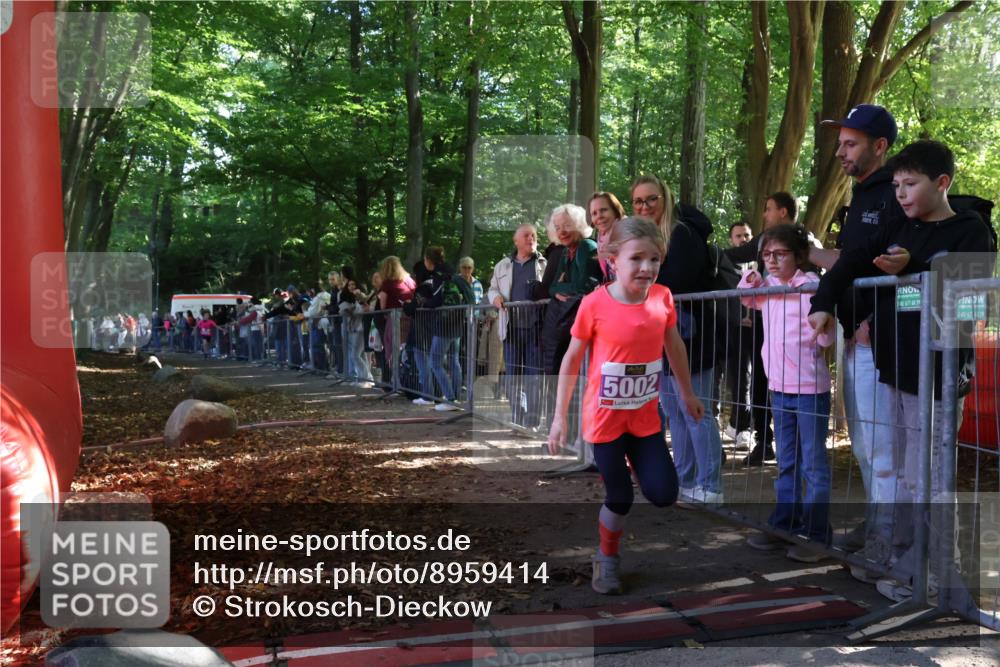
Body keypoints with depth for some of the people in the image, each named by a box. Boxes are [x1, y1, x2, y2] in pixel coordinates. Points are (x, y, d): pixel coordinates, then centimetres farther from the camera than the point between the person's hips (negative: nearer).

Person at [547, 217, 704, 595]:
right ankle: (607, 560, 30)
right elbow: (572, 359, -8)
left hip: (646, 416, 3)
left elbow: (674, 347, 10)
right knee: (620, 499, 5)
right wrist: (560, 416, -7)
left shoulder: (663, 298, -7)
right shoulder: (595, 304, -18)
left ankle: (634, 464, 33)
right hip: (605, 418, -3)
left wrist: (688, 394, 19)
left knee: (664, 495, 1)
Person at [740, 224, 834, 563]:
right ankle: (785, 526, 27)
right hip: (779, 386, 7)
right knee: (786, 464, 17)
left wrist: (817, 308, -33)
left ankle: (815, 534, 7)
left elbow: (826, 338, -17)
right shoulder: (767, 286, 6)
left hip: (810, 386, -7)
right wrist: (749, 281, 7)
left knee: (813, 464, 0)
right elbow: (745, 300, 27)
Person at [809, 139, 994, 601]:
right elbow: (850, 264, 2)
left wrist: (910, 269, -25)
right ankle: (883, 555, 26)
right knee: (885, 467, 14)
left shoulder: (970, 230, -4)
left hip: (937, 372, -6)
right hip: (890, 366, 6)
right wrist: (823, 305, -13)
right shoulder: (897, 230, 12)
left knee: (923, 477, -1)